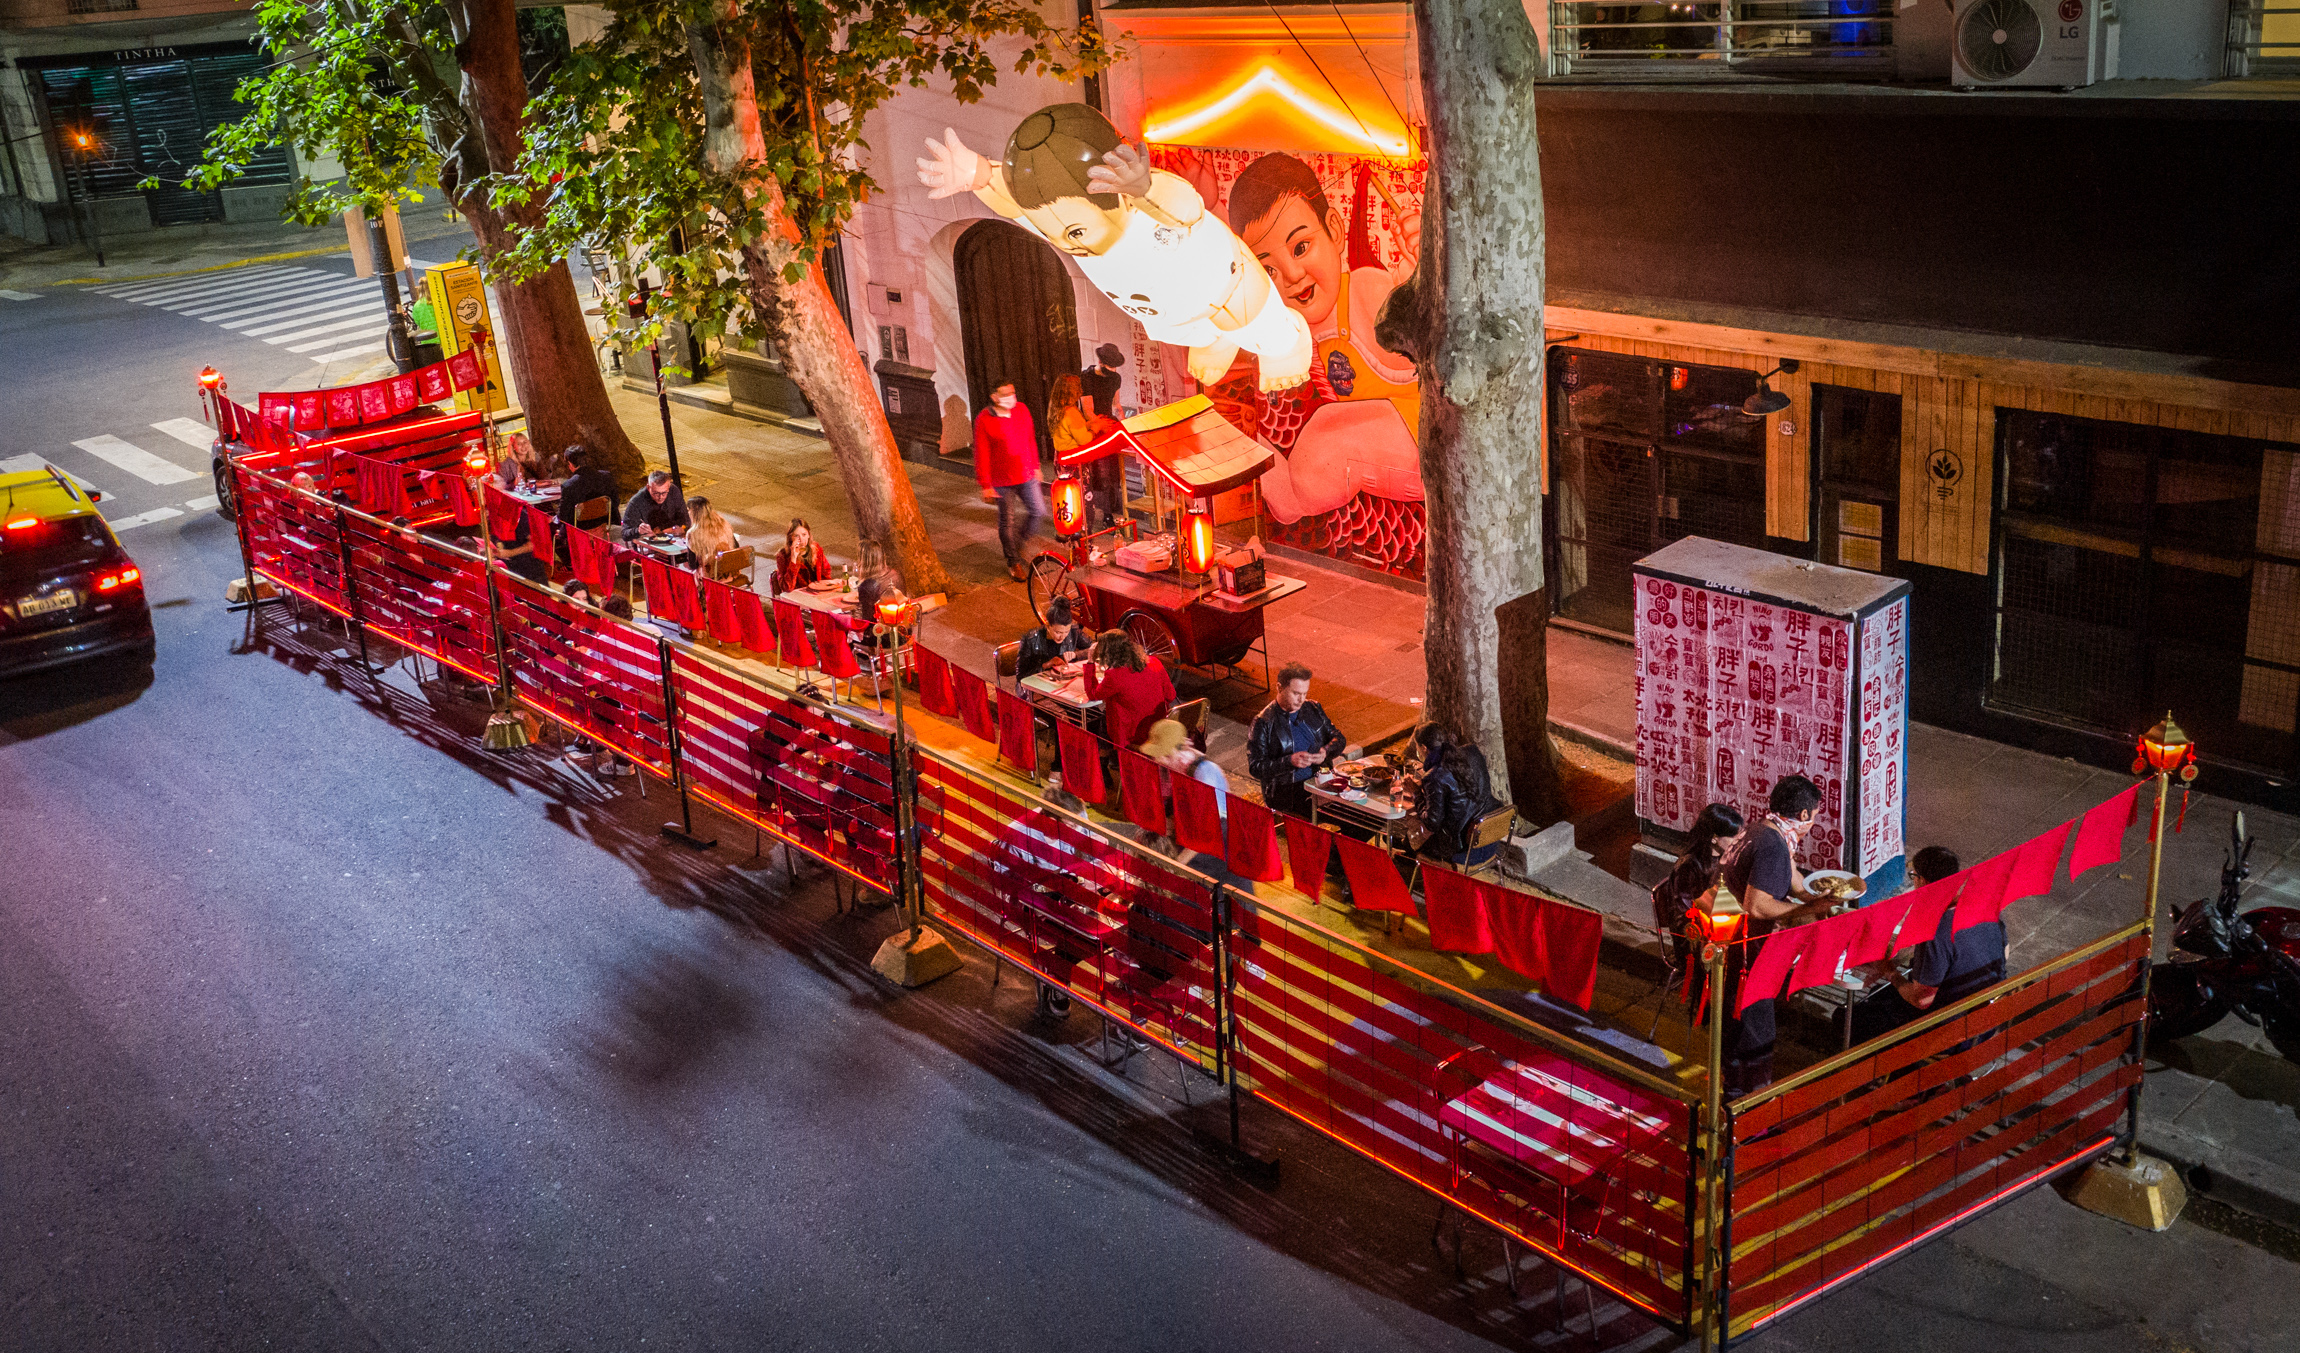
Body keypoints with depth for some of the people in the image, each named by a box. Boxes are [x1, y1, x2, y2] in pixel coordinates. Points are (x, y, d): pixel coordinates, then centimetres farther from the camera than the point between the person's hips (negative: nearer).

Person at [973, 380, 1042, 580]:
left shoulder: (1021, 410, -1)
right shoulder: (984, 420, -15)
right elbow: (981, 455, -12)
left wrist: (1035, 466, 16)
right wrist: (986, 486, -12)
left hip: (1026, 476, 4)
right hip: (1002, 481, -4)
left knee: (1039, 512, 5)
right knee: (1007, 521, 6)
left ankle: (1022, 541, 33)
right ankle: (1014, 562, 24)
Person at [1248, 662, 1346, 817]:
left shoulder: (1313, 709, 12)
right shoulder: (1263, 722, -4)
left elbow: (1338, 738, 19)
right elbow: (1255, 767, -7)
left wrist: (1326, 752, -4)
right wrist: (1290, 761, -20)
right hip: (1286, 791, -5)